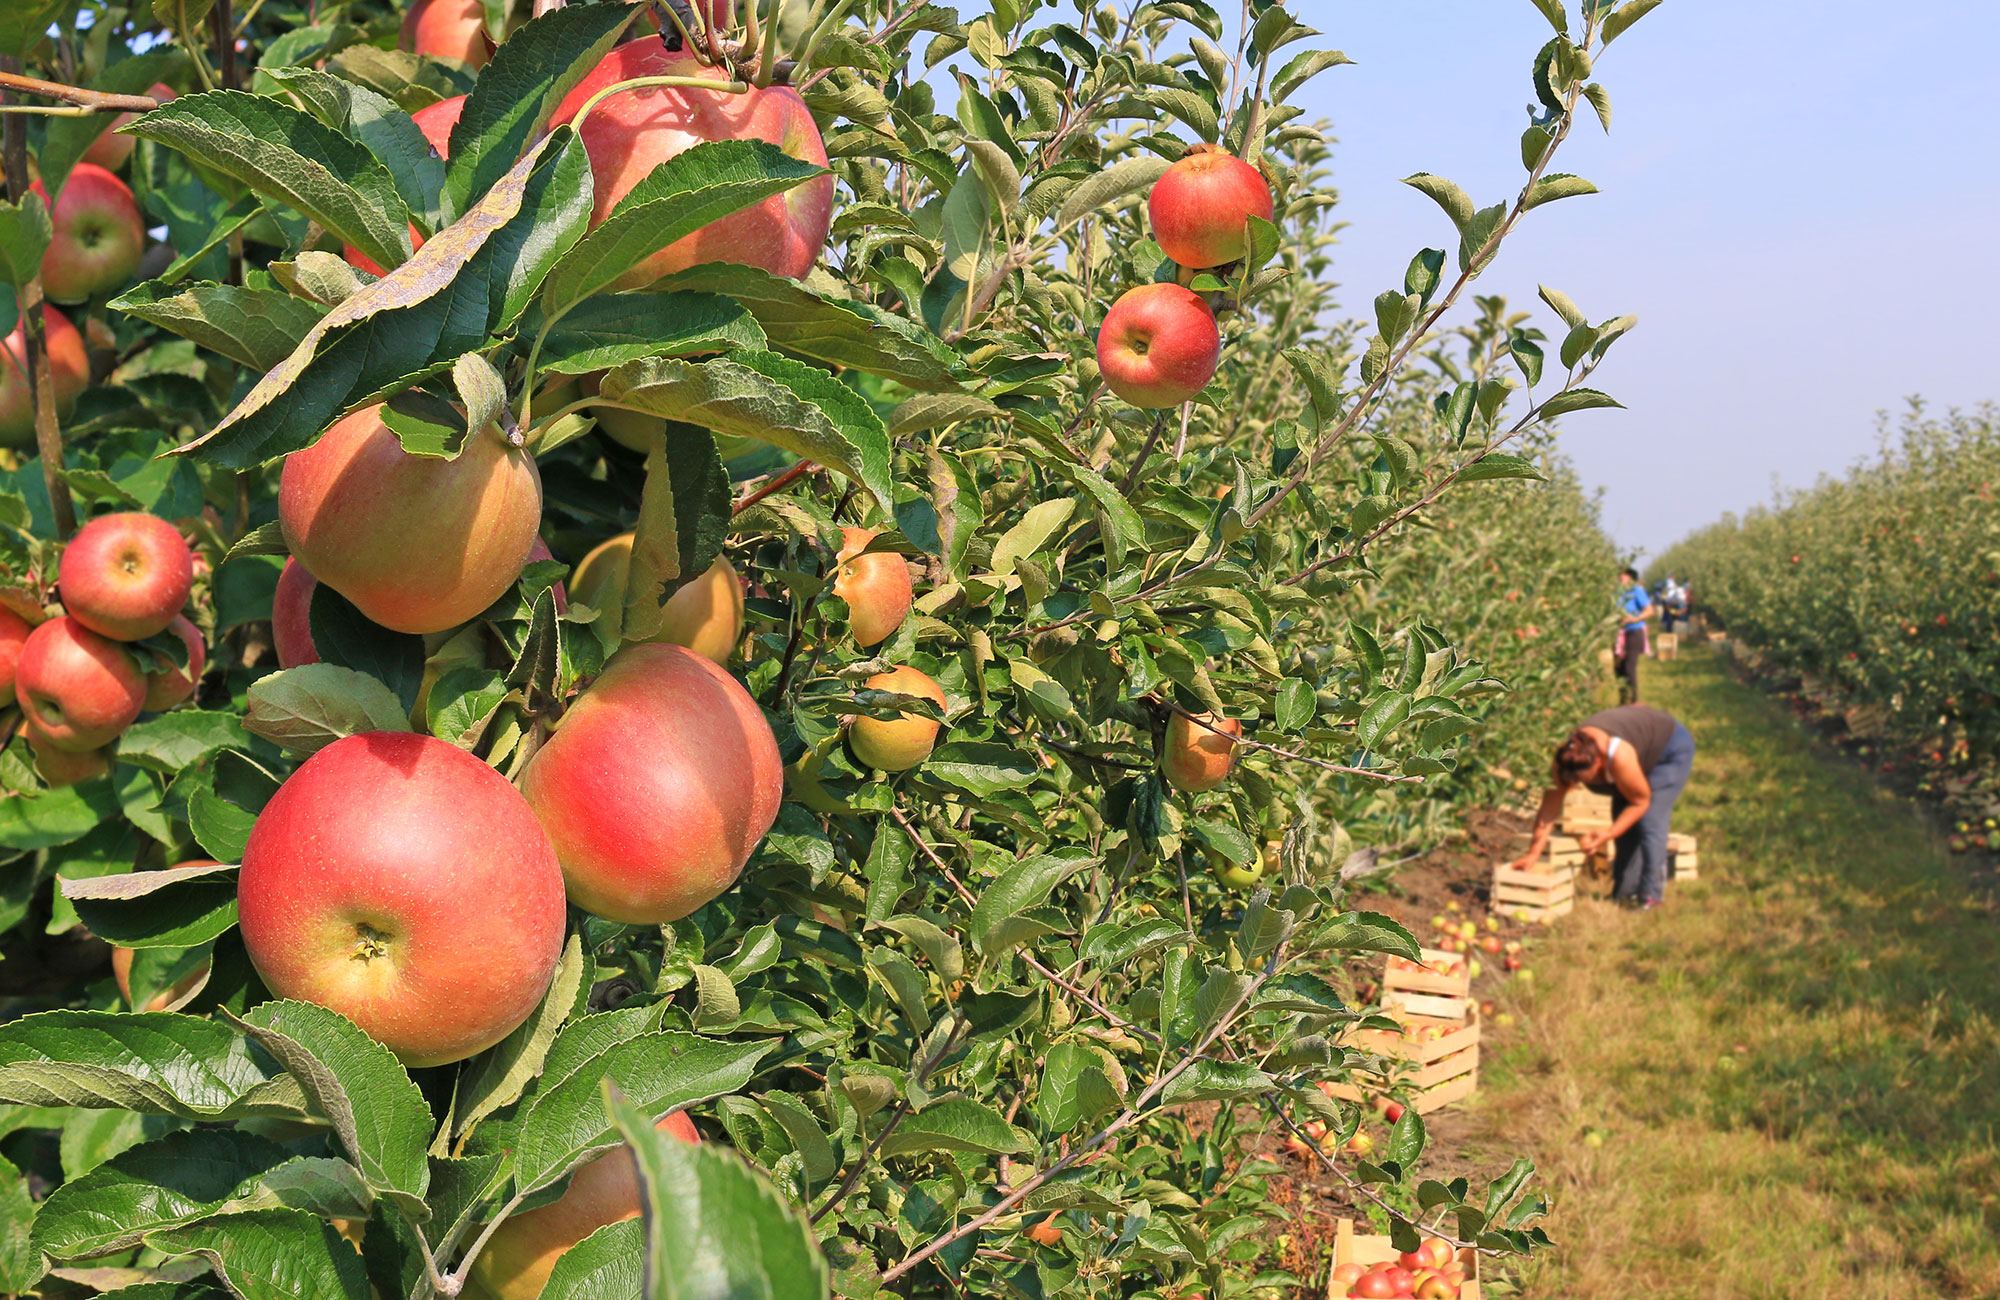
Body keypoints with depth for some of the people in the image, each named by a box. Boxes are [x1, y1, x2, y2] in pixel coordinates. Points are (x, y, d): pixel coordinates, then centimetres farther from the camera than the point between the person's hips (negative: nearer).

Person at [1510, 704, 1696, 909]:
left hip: (1671, 751, -6)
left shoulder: (1619, 758, -44)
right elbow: (1549, 807, -19)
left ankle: (1651, 895, -8)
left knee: (1649, 821, -16)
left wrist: (1607, 835, -31)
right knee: (1624, 821, 3)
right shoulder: (1567, 757, -27)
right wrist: (1533, 854, -20)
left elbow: (1641, 801, -25)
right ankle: (1624, 894, 12)